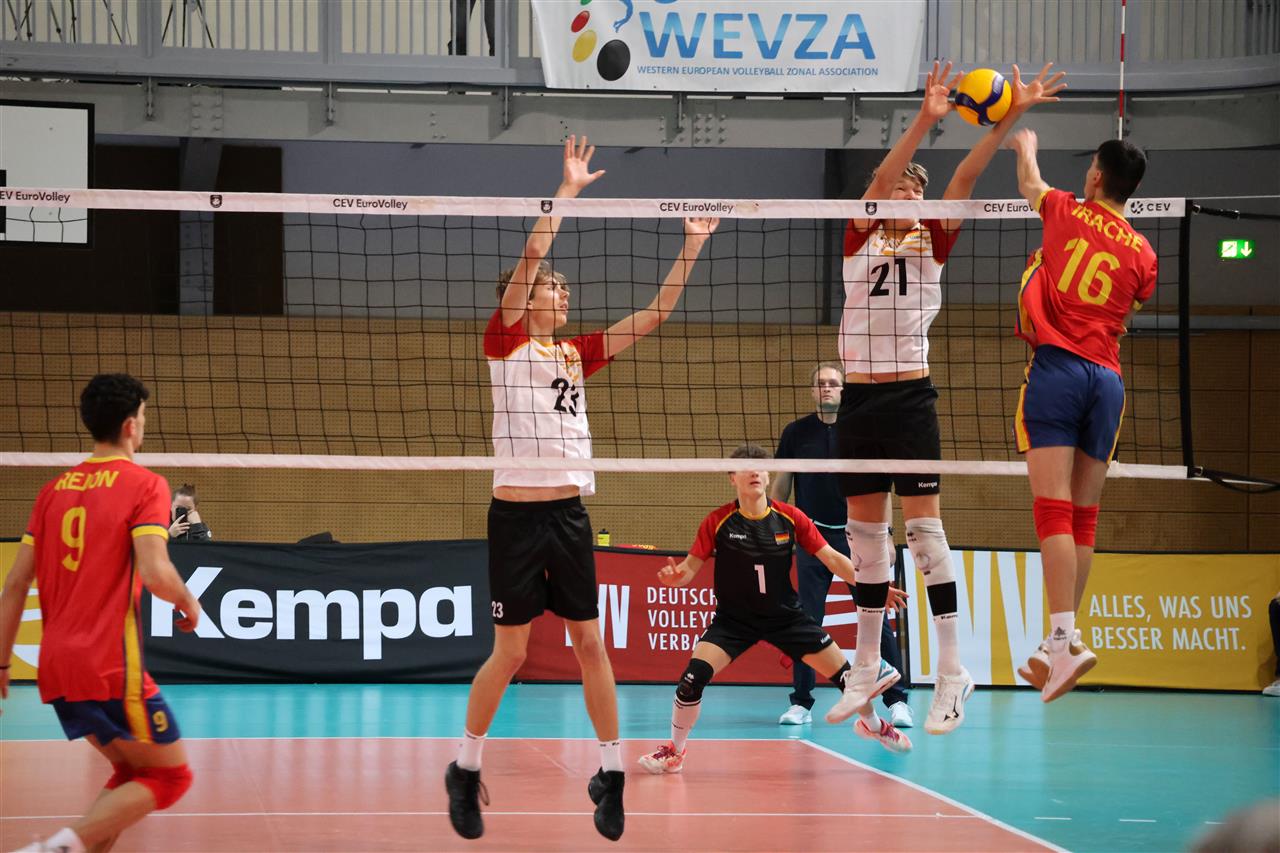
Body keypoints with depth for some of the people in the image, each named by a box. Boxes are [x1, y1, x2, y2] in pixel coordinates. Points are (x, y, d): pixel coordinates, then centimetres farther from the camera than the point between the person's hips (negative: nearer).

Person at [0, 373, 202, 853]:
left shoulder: (55, 489, 13)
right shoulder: (144, 485, -6)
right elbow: (155, 573, -19)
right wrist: (189, 603, 1)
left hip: (56, 669, 7)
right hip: (112, 669, -7)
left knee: (134, 774, 22)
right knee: (171, 776, 4)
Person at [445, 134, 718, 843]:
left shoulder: (576, 354, 14)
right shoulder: (505, 341, -1)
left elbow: (652, 317, 14)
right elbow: (528, 260, -14)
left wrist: (691, 248, 7)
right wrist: (566, 190, -18)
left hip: (569, 513, 5)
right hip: (518, 512, -5)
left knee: (590, 642, 4)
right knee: (511, 651, -1)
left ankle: (610, 772, 11)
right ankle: (465, 769, 14)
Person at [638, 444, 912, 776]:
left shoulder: (789, 518, -10)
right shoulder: (718, 522, -14)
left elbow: (832, 558, -5)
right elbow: (690, 567, -11)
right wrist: (674, 575, -35)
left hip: (785, 615, 2)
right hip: (733, 619, -2)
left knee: (843, 673, 0)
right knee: (694, 676, -23)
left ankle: (872, 724, 35)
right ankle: (674, 752, 0)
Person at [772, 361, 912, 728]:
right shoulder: (796, 433, 4)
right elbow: (780, 485, 10)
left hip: (857, 536, -1)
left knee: (877, 620, -4)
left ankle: (896, 701, 1)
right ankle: (801, 703, 7)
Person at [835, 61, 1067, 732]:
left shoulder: (933, 244, 4)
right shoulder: (860, 240, 6)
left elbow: (964, 179, -7)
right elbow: (881, 179, -11)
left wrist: (1010, 117, -20)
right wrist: (924, 121, -26)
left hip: (910, 399, -3)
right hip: (859, 400, 3)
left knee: (923, 527, -9)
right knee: (864, 532, 9)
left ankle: (952, 670, -10)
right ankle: (869, 665, 19)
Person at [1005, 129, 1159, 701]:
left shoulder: (1066, 213, 4)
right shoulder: (1142, 253, 9)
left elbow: (1029, 184, 27)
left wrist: (1025, 145, 47)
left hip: (1058, 365, -4)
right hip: (1108, 377, 4)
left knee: (1053, 510, -12)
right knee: (1084, 517, 8)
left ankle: (1064, 639, -25)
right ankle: (1060, 643, 11)